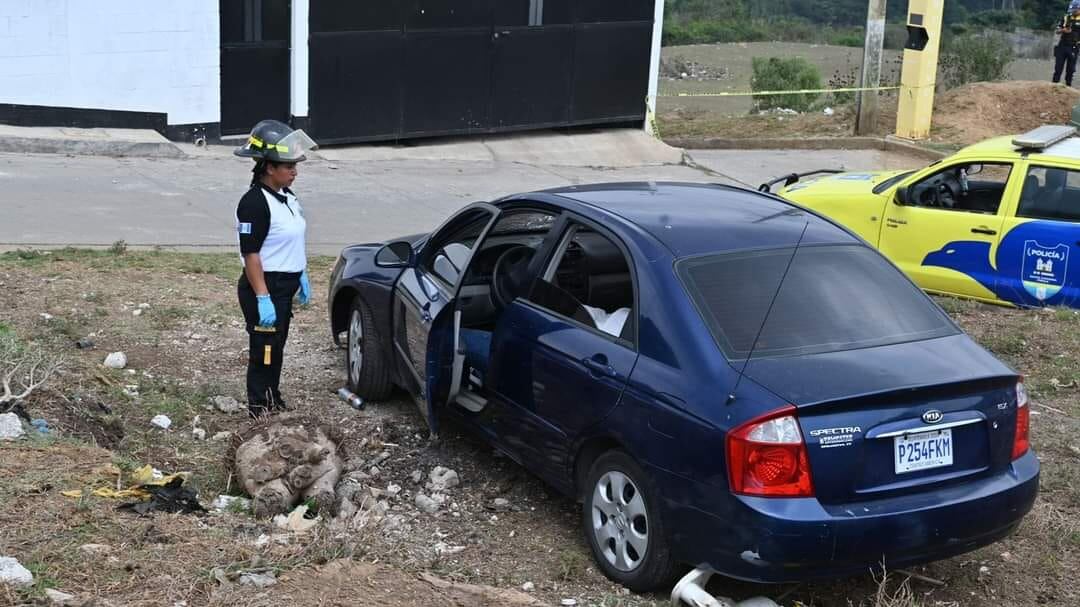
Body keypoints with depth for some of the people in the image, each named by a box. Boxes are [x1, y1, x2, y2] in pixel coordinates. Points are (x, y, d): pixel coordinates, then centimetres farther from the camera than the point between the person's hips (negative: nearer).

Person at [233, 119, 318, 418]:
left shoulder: (286, 197, 8)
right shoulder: (255, 202, -21)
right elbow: (251, 254, -23)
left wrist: (301, 276, 18)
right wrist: (263, 299, -25)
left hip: (284, 287, 9)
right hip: (263, 287, -9)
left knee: (277, 347, 20)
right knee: (264, 351, 0)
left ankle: (274, 400, 34)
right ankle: (260, 410, 10)